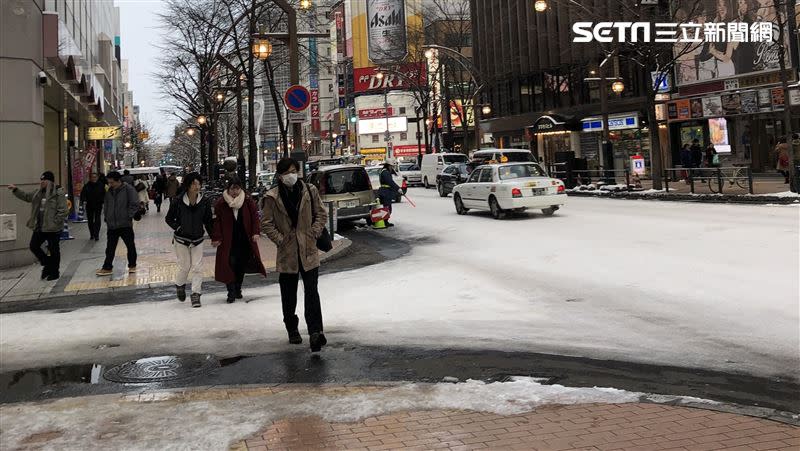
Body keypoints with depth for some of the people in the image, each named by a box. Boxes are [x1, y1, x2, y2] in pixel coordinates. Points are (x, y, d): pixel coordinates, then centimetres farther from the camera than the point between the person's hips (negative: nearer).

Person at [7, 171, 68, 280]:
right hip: (39, 227, 8)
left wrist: (54, 222, -18)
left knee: (54, 250, 4)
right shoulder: (39, 193, 9)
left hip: (53, 228, -8)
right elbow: (26, 197, 24)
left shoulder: (59, 193, -14)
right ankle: (47, 265, 27)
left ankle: (54, 272, 19)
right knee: (33, 246, 9)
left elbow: (63, 211, -18)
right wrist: (16, 190, 13)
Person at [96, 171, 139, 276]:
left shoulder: (128, 189, -10)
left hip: (125, 224, -5)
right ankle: (107, 268, 11)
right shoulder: (109, 191, 8)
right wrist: (107, 218, 9)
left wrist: (129, 216, -14)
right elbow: (106, 205, 19)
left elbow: (134, 204, -11)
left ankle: (132, 266, 22)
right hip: (111, 225, 5)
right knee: (110, 248, 6)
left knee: (130, 246, 8)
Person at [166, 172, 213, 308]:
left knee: (197, 267, -3)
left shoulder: (204, 202, -6)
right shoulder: (178, 202, -12)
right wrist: (178, 228, -13)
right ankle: (180, 285, 33)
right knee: (184, 266, 3)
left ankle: (196, 294, 5)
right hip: (181, 240, -2)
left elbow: (208, 221, 4)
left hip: (198, 240, 2)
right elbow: (169, 219, 0)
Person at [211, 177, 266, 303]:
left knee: (242, 265, 10)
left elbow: (255, 216, 2)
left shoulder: (248, 201, -1)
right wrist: (216, 238, -9)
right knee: (230, 264, -7)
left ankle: (237, 289, 26)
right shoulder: (221, 203, -5)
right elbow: (217, 221, -4)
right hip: (228, 240, -2)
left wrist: (256, 232, -6)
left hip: (245, 239, 2)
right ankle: (231, 293, -2)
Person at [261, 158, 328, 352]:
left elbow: (321, 214, 8)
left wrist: (314, 233, -3)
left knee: (312, 292, -10)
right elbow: (266, 223, 0)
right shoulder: (272, 197, -3)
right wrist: (279, 240, -8)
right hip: (286, 252, 0)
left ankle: (315, 332, -13)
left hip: (309, 250, 0)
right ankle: (292, 330, 27)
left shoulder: (309, 191, 1)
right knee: (288, 295, 11)